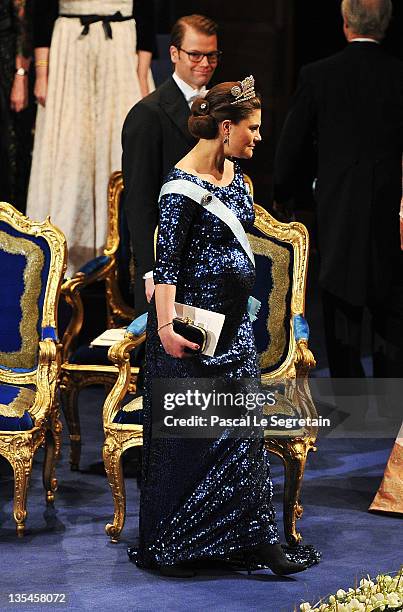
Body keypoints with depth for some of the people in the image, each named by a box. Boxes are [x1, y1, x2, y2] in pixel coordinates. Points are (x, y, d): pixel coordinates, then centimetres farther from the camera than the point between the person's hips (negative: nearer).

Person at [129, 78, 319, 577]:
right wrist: (165, 324, -28)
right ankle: (163, 548, 13)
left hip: (234, 320, 8)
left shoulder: (234, 176, 9)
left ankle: (254, 538, 13)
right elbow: (167, 260, -20)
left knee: (243, 426, 8)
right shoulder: (182, 184, -16)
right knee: (186, 433, 1)